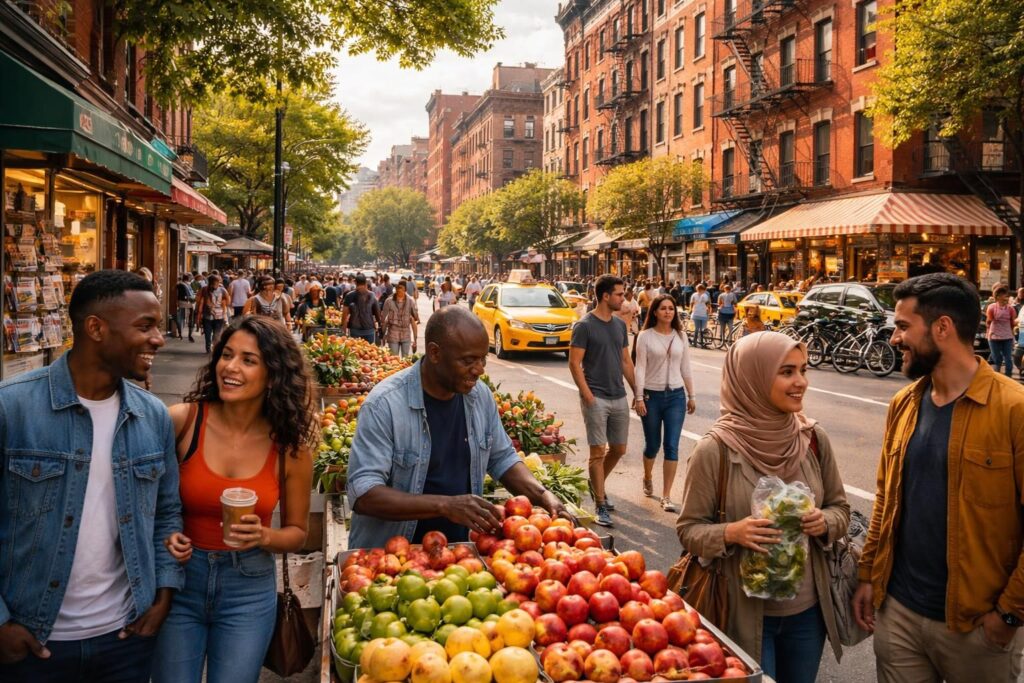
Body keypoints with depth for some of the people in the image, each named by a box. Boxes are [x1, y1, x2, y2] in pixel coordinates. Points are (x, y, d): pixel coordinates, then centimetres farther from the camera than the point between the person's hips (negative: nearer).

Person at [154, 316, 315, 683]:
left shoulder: (290, 444, -9)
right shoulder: (181, 421, -13)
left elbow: (297, 531, 3)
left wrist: (264, 537, -17)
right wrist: (164, 536, -15)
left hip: (249, 590, 1)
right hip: (179, 579, 0)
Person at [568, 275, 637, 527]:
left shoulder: (620, 324, 10)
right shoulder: (585, 326, -9)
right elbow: (574, 363, -11)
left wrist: (637, 392, 12)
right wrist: (587, 395, -17)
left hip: (619, 397, 7)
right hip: (597, 399, -7)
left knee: (619, 449, 13)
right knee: (598, 451, -3)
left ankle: (597, 485, 36)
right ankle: (601, 506, 5)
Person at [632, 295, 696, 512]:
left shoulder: (681, 336, 6)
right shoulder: (645, 336, -4)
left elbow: (685, 368, 11)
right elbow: (640, 369, -7)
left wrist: (691, 396, 11)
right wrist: (639, 398, -11)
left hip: (676, 396, 2)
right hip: (652, 395, -2)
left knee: (671, 447, -4)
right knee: (652, 444, 11)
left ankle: (666, 497, 0)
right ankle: (648, 479, 41)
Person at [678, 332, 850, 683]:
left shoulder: (814, 438, -5)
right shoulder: (716, 450, -17)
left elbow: (840, 507, 7)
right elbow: (689, 529, -9)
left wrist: (824, 523, -14)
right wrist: (730, 533, -27)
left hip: (807, 609, 4)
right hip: (745, 612, -4)